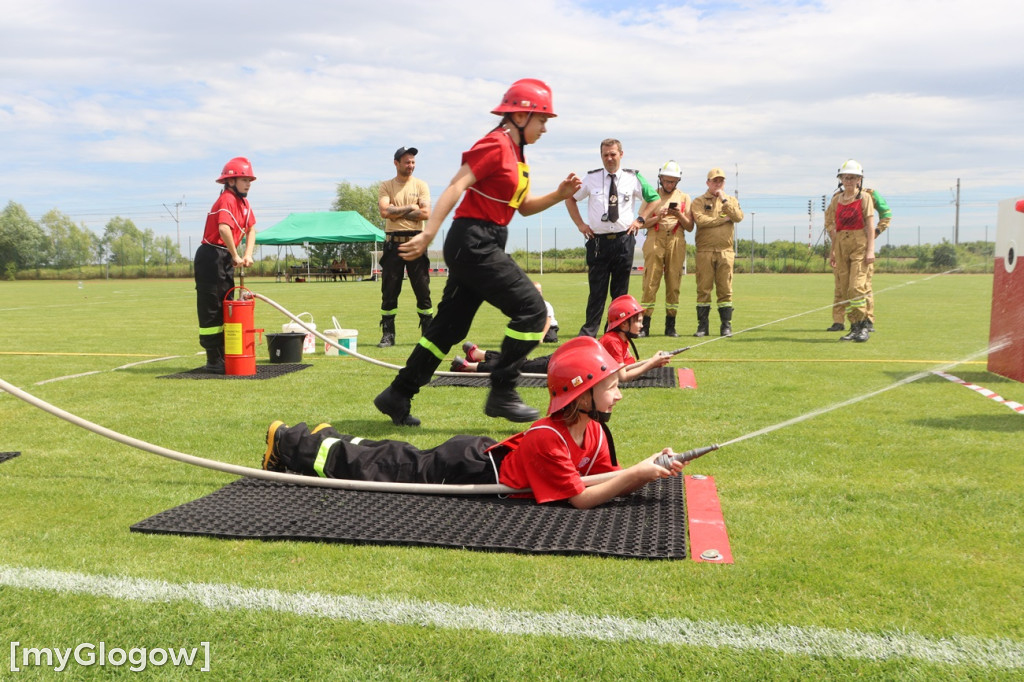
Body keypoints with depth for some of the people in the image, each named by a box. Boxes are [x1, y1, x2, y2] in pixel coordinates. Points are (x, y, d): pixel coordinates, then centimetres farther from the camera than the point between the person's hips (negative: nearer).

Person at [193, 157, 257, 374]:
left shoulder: (244, 202, 12)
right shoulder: (227, 200, -17)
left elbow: (251, 228, 20)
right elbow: (224, 229, -34)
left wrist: (248, 254, 5)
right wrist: (236, 256, -25)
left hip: (226, 258, 10)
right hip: (211, 257, -10)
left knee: (226, 310, 15)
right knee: (211, 310, -5)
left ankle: (223, 357, 25)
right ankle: (214, 362, 0)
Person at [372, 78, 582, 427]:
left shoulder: (515, 152, 19)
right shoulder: (496, 144, -10)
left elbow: (524, 206, 24)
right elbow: (457, 185, -20)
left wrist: (559, 194, 8)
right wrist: (428, 233, -28)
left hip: (479, 247, 10)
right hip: (473, 242, -10)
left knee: (450, 326, 12)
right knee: (532, 310, -9)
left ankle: (397, 397, 19)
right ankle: (501, 393, -3)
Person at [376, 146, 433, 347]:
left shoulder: (420, 185, 7)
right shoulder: (386, 186, 7)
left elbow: (425, 213, -7)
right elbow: (385, 212, -10)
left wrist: (397, 211, -7)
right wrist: (411, 207, -6)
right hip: (393, 243, 0)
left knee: (423, 290, 1)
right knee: (389, 291, 2)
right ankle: (388, 334, 9)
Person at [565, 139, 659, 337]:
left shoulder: (633, 178, 5)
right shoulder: (591, 178, 5)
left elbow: (654, 199, 16)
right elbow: (570, 198, 16)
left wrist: (641, 220, 5)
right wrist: (580, 224, 7)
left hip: (624, 240, 1)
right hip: (598, 240, 0)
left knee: (621, 289, 5)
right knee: (597, 289, -2)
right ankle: (589, 332, 4)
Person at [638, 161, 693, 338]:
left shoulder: (684, 198, 14)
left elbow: (690, 227, 10)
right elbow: (643, 223, 4)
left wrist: (679, 215, -7)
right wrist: (659, 216, -12)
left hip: (676, 242, 1)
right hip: (654, 241, -1)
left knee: (673, 284, 0)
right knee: (650, 283, -7)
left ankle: (670, 326, 6)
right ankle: (644, 325, -7)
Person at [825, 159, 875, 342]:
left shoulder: (864, 198, -1)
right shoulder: (836, 199, 11)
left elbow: (870, 226, -4)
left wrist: (870, 250, -12)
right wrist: (833, 251, 15)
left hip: (859, 245, -5)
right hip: (841, 246, 5)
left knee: (856, 287, -14)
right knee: (845, 289, 4)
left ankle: (863, 326, -4)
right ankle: (854, 327, 10)